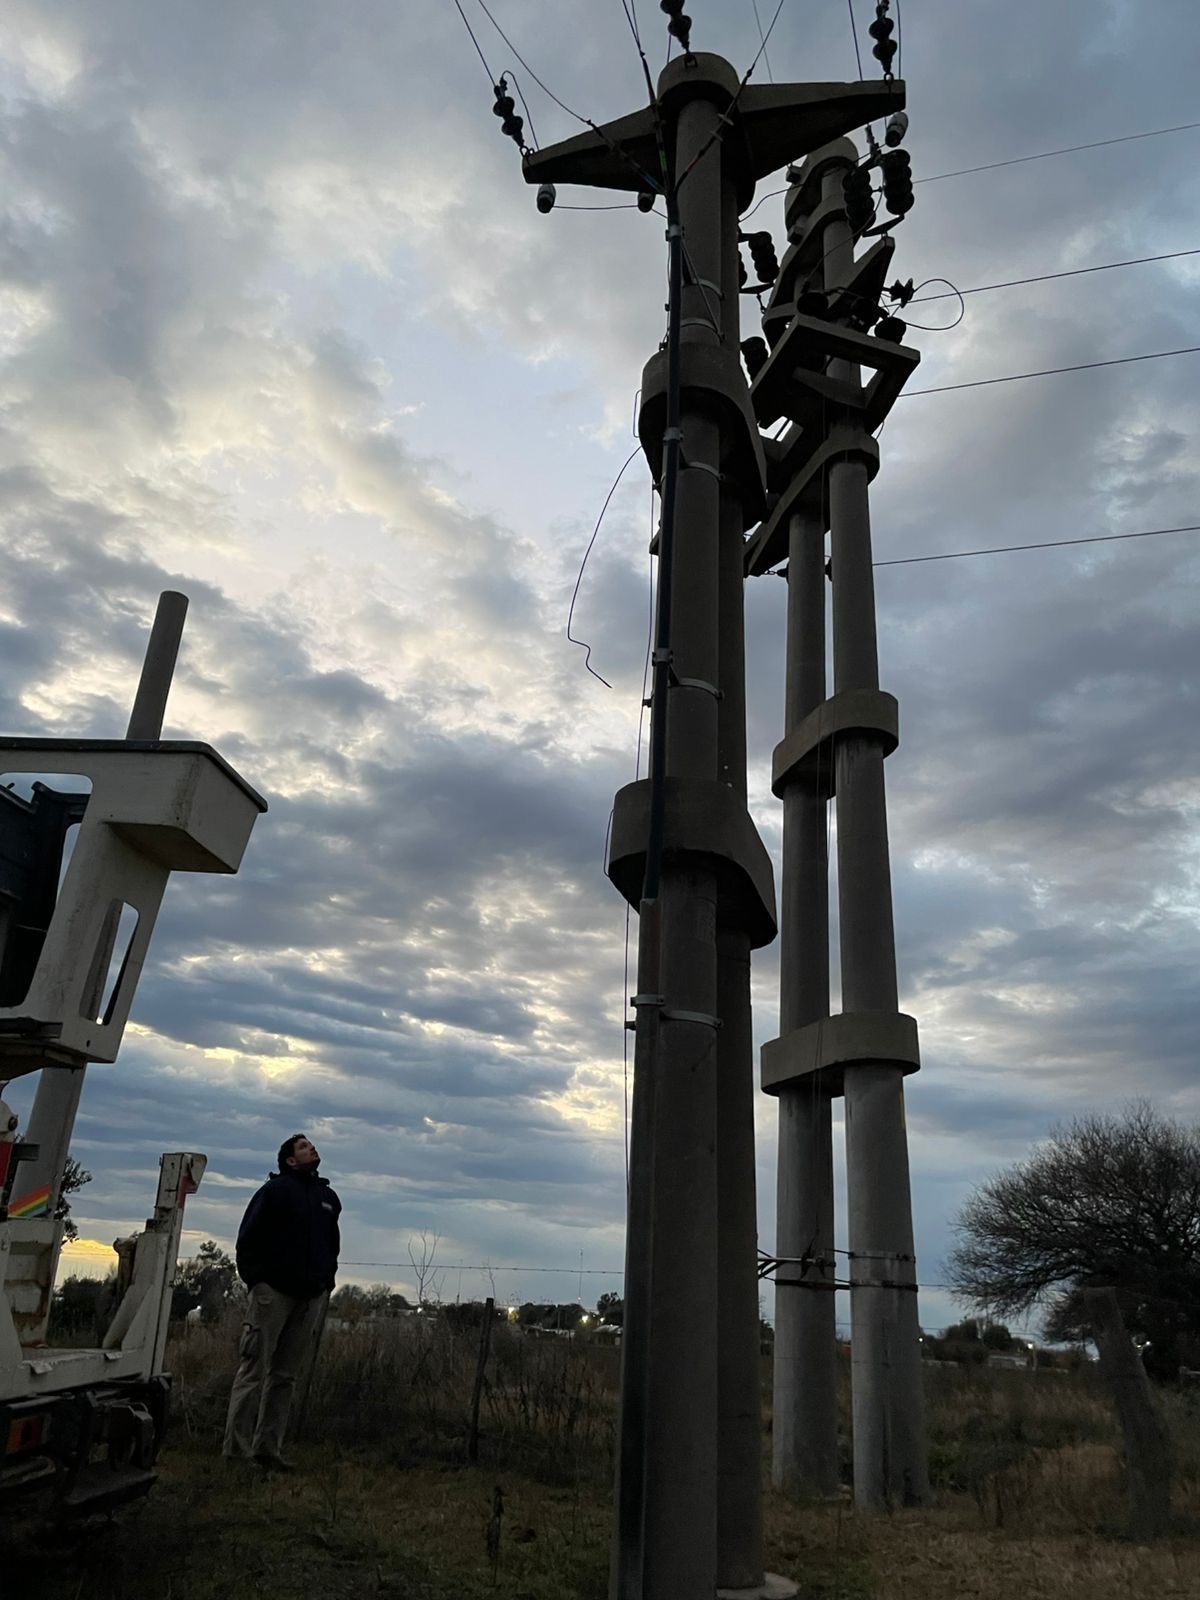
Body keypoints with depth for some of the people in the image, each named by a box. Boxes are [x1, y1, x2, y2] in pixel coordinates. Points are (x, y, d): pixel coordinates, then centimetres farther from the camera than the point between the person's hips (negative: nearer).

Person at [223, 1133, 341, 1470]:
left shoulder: (328, 1197, 15)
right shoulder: (277, 1189, -4)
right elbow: (248, 1237, -6)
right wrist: (254, 1280, -8)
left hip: (311, 1298, 6)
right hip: (273, 1291, -6)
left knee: (285, 1375, 9)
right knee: (254, 1370, -4)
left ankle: (268, 1448, 15)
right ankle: (237, 1450, 1)